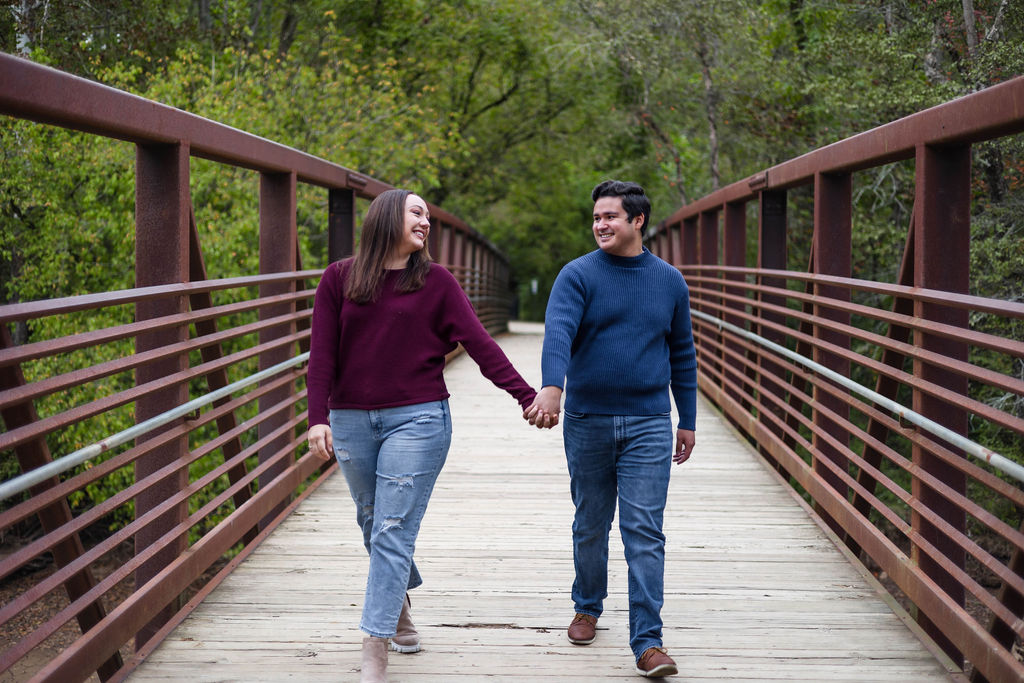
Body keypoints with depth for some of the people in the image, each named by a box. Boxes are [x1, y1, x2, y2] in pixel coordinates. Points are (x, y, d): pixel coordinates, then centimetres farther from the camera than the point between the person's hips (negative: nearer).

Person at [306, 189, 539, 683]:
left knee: (393, 532, -8)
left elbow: (479, 344, -3)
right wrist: (318, 417, -9)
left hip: (416, 419, -2)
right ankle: (400, 609, 39)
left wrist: (527, 396, -11)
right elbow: (322, 354, 1)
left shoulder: (436, 282, 2)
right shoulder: (339, 279, 5)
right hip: (351, 422, 2)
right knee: (373, 524, 15)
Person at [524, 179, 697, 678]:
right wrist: (551, 386, -38)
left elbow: (682, 355, 15)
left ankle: (647, 642, -7)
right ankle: (588, 608, 35)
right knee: (590, 525, 13)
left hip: (648, 425, 0)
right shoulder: (578, 276, -3)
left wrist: (687, 421, 14)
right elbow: (558, 331, -20)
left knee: (644, 532, -6)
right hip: (586, 421, 0)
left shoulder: (669, 281, 6)